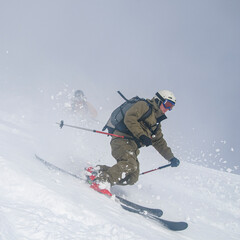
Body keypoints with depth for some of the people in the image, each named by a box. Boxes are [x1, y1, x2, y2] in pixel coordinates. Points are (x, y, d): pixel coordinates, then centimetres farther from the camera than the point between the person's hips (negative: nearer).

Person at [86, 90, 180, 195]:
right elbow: (129, 118, -13)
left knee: (132, 178, -7)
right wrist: (142, 135, -19)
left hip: (132, 147, 9)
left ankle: (97, 171, -2)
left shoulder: (156, 122, 29)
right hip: (123, 139, -9)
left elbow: (159, 142, 33)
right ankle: (102, 181, -36)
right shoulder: (144, 106, 2)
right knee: (129, 164, -33)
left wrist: (171, 158, 27)